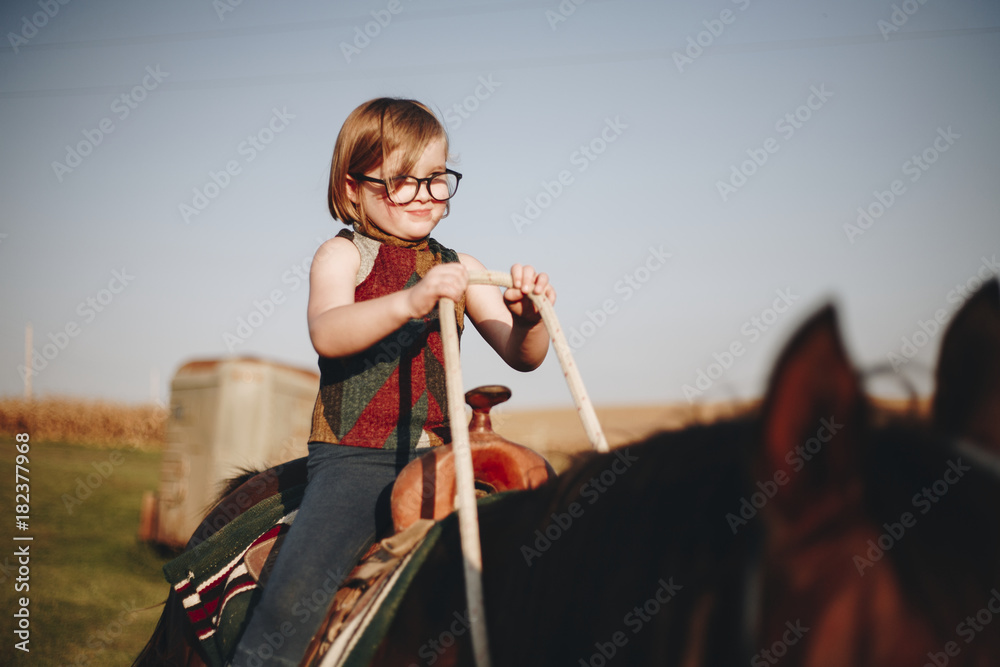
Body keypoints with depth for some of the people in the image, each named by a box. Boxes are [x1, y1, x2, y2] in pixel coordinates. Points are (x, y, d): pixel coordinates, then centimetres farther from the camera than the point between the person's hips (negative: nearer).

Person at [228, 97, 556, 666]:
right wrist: (408, 302, -37)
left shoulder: (458, 269, 13)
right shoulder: (342, 256, 1)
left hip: (439, 455, 5)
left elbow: (522, 357, 7)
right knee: (295, 597, -22)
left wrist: (529, 320, -17)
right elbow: (327, 334, -20)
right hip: (354, 457, -4)